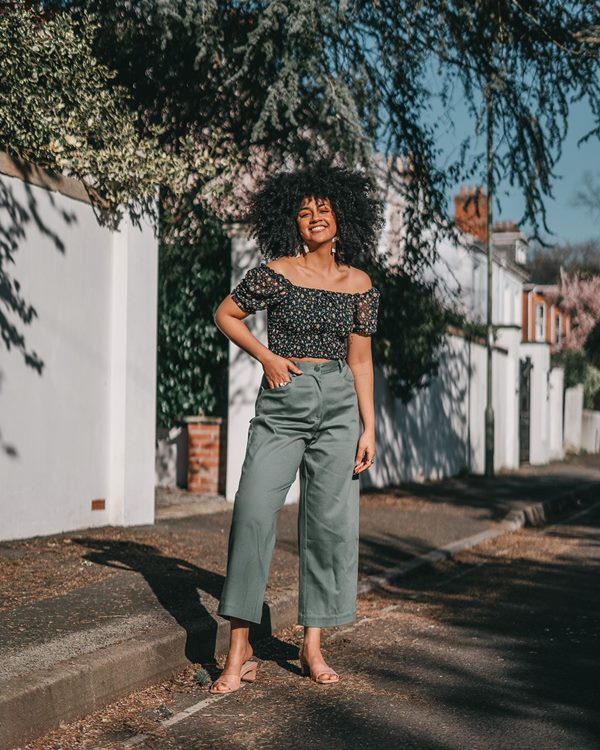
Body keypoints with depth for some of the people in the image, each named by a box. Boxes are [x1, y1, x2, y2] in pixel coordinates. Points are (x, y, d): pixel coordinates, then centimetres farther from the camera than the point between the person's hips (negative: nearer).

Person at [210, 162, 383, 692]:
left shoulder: (360, 286, 7)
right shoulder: (275, 273, -2)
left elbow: (361, 360, 10)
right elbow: (226, 315, 9)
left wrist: (369, 428, 6)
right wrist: (267, 357, -4)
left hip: (338, 406, 3)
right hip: (281, 404, -3)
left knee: (330, 521, 2)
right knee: (253, 513, -12)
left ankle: (313, 646, 14)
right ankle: (240, 653, -7)